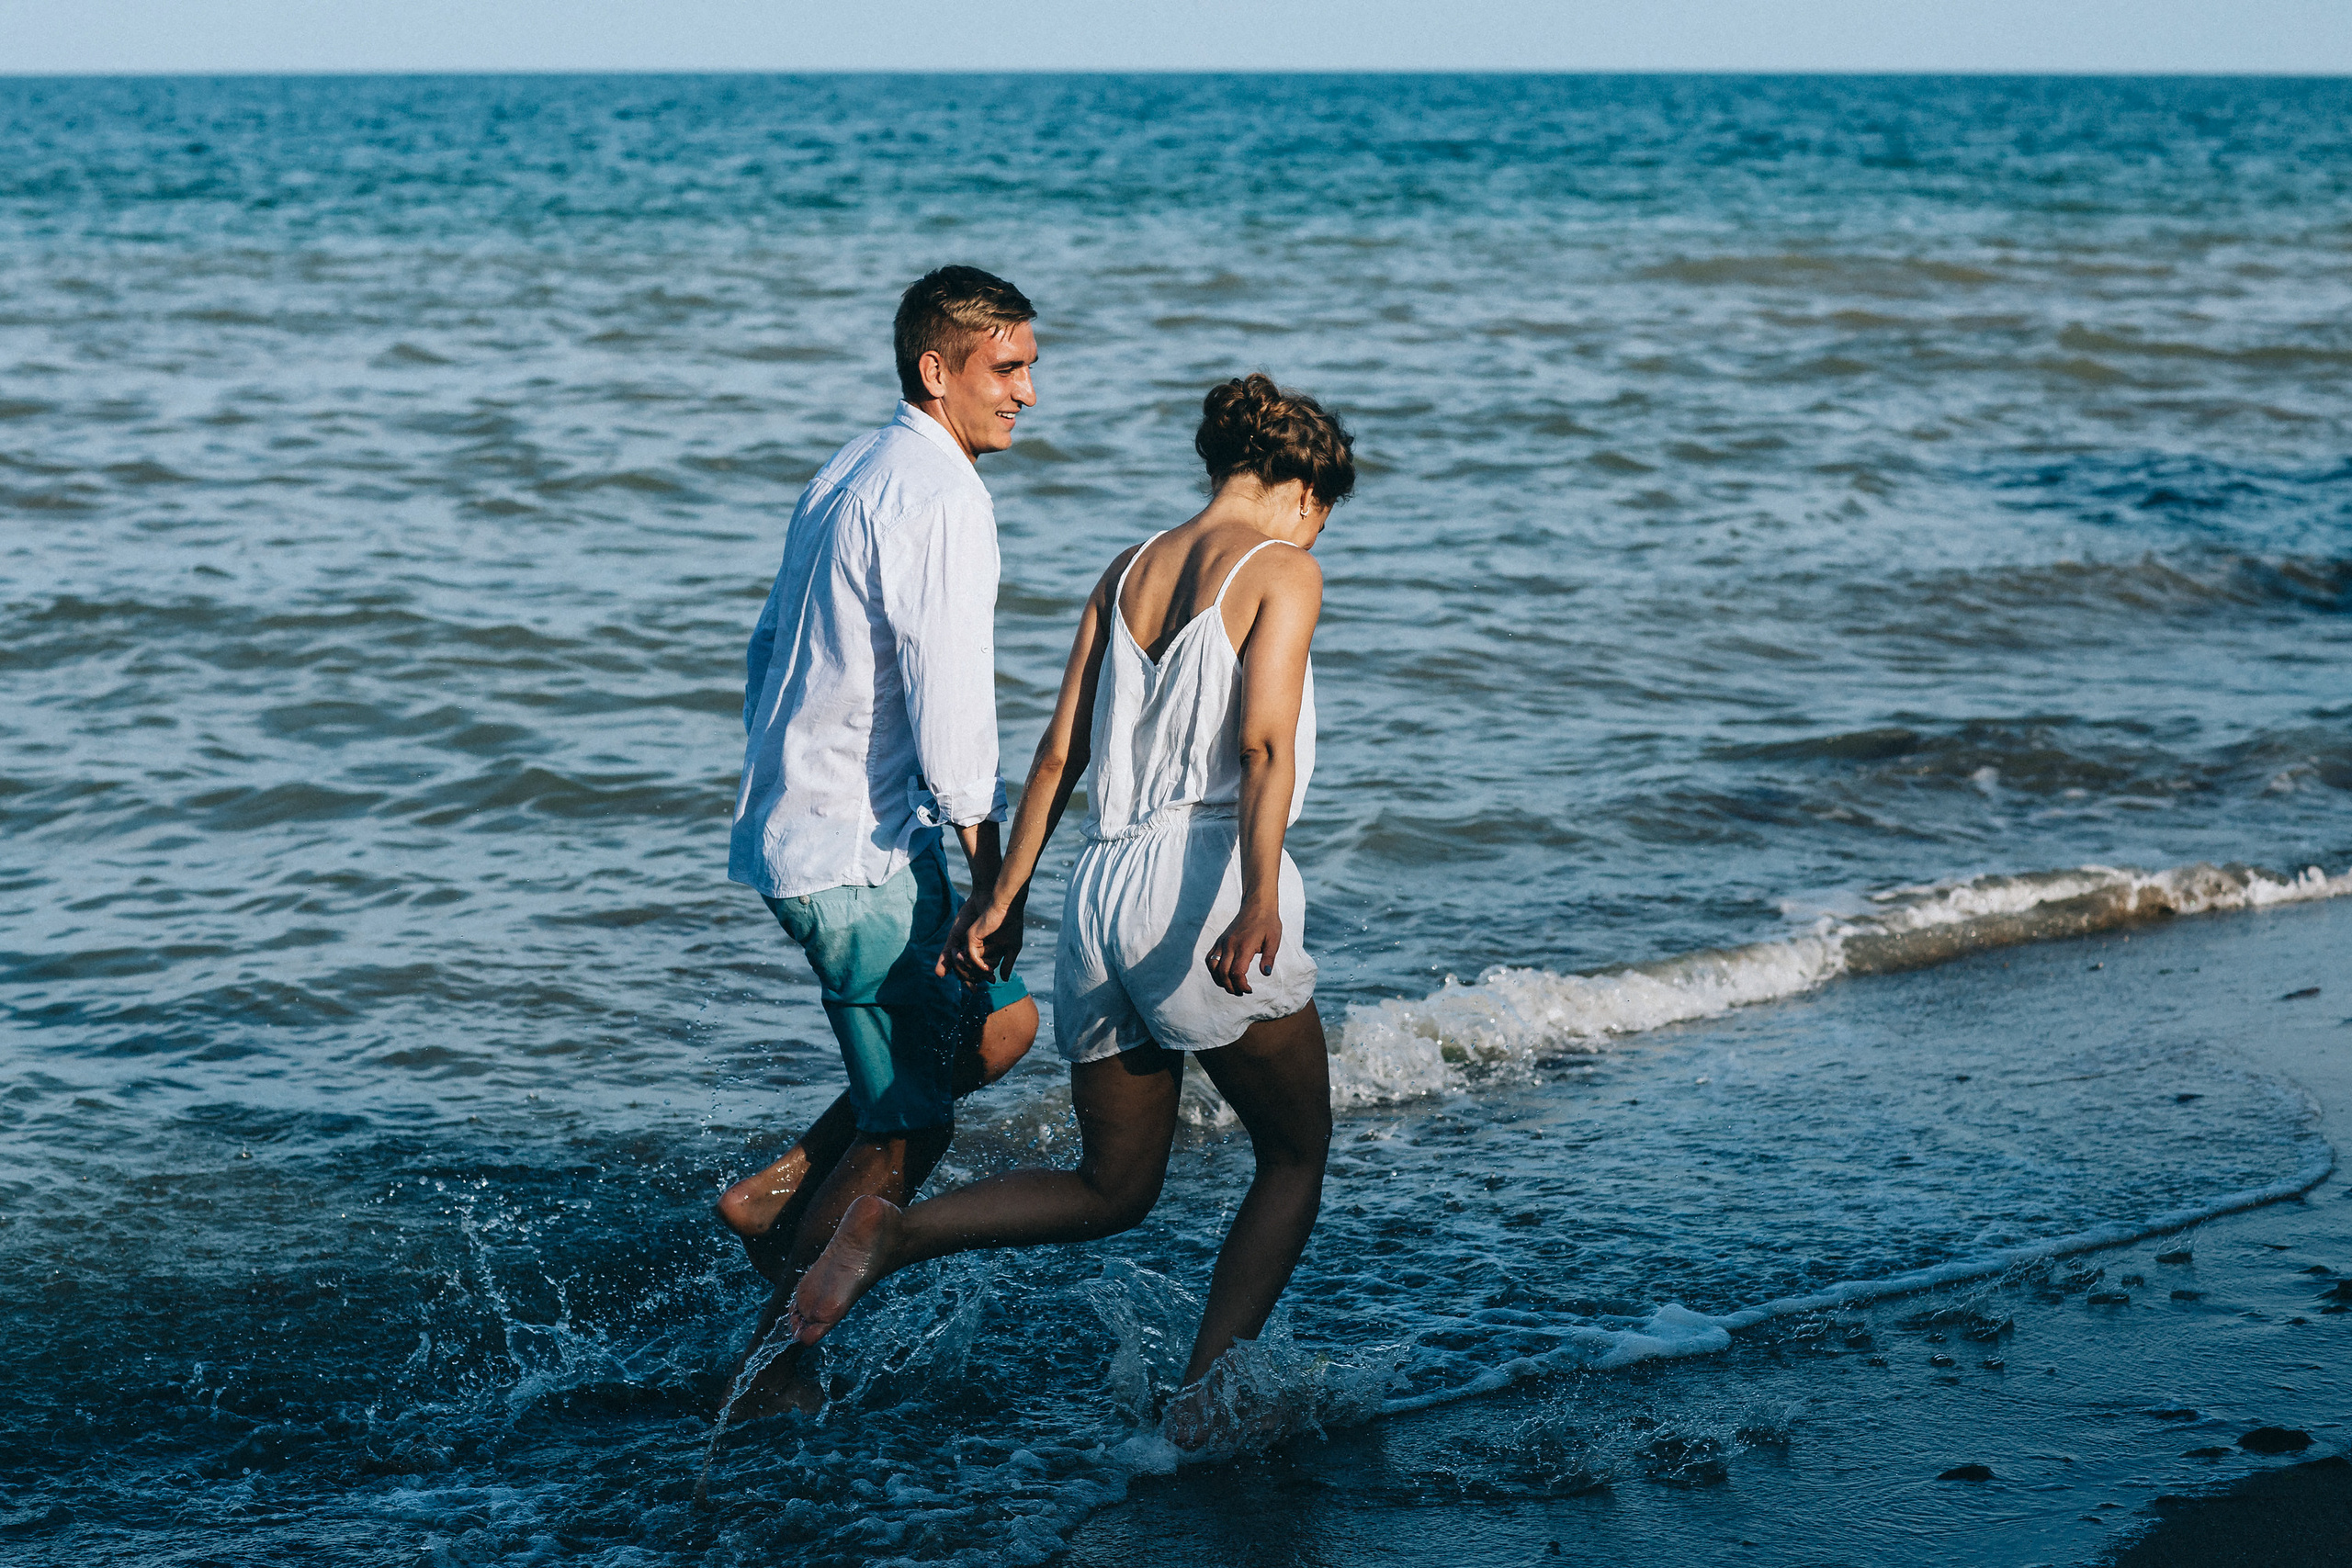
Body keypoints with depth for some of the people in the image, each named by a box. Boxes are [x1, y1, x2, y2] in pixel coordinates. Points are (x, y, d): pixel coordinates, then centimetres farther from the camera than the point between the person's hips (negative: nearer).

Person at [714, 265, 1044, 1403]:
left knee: (1001, 1027, 20)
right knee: (904, 1131, 0)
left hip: (792, 831, 10)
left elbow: (769, 655, 21)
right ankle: (772, 1362, 6)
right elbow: (948, 701, -21)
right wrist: (990, 868, -14)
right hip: (863, 850, -10)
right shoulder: (939, 497, -17)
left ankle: (775, 1194, 18)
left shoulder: (844, 477, 13)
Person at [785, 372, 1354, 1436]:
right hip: (1202, 875, -6)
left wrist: (1004, 897, 17)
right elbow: (1264, 742, -14)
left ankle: (897, 1232, -4)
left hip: (1104, 882, 6)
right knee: (1294, 1159, 11)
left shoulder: (1128, 571, 19)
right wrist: (1260, 897, -24)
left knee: (1112, 1189, 16)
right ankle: (1208, 1395, -2)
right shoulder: (1283, 568, 1)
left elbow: (1060, 750, 16)